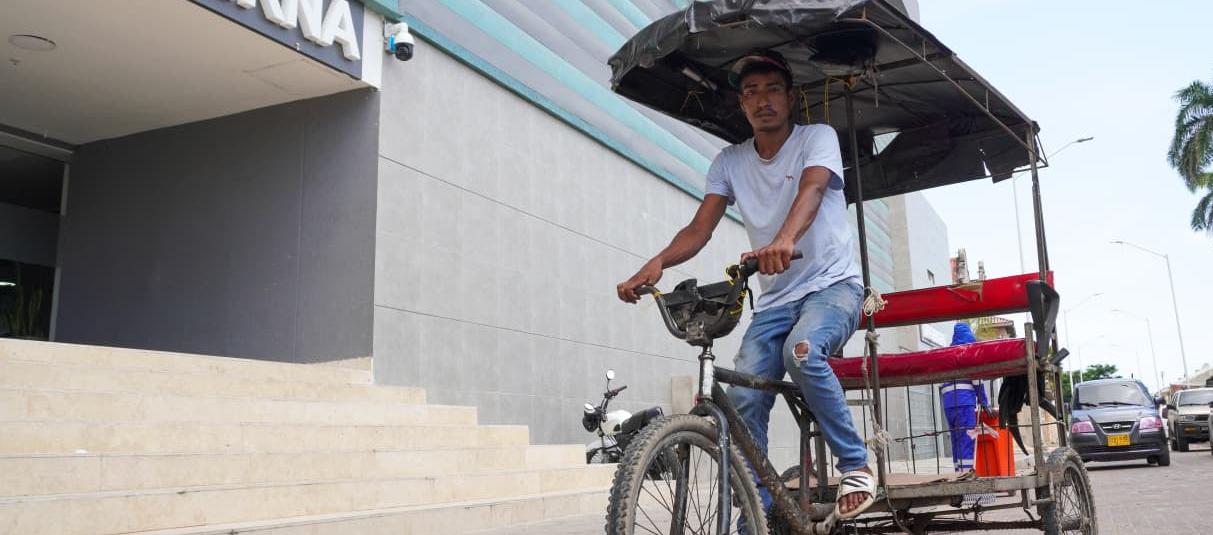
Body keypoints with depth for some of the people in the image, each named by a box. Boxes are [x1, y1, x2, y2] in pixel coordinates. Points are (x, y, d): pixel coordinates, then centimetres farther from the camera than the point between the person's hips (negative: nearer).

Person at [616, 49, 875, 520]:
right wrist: (658, 262, -26)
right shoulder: (730, 161, 6)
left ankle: (856, 465, -16)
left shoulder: (817, 137, -5)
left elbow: (812, 188, -26)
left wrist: (784, 240, -49)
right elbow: (700, 226, -5)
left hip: (833, 285, -4)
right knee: (743, 398, -12)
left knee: (801, 350, -35)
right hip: (774, 299, 4)